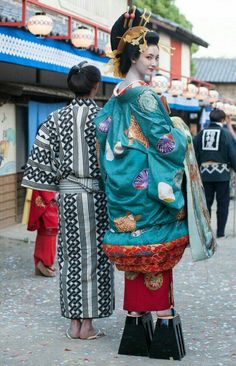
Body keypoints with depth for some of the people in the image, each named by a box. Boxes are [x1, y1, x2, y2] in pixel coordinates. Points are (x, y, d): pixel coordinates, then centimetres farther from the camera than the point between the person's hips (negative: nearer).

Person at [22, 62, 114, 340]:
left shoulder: (56, 118, 2)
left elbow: (42, 158, 1)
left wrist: (58, 179, 10)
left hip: (68, 194, 3)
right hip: (97, 194, -3)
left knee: (71, 256, 9)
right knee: (95, 255, 5)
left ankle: (74, 323, 13)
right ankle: (88, 324, 8)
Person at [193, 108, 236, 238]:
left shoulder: (201, 134, 5)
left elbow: (195, 154, 5)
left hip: (205, 173, 3)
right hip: (222, 174, -3)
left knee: (206, 202, 10)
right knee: (223, 203, 6)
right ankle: (220, 231, 6)